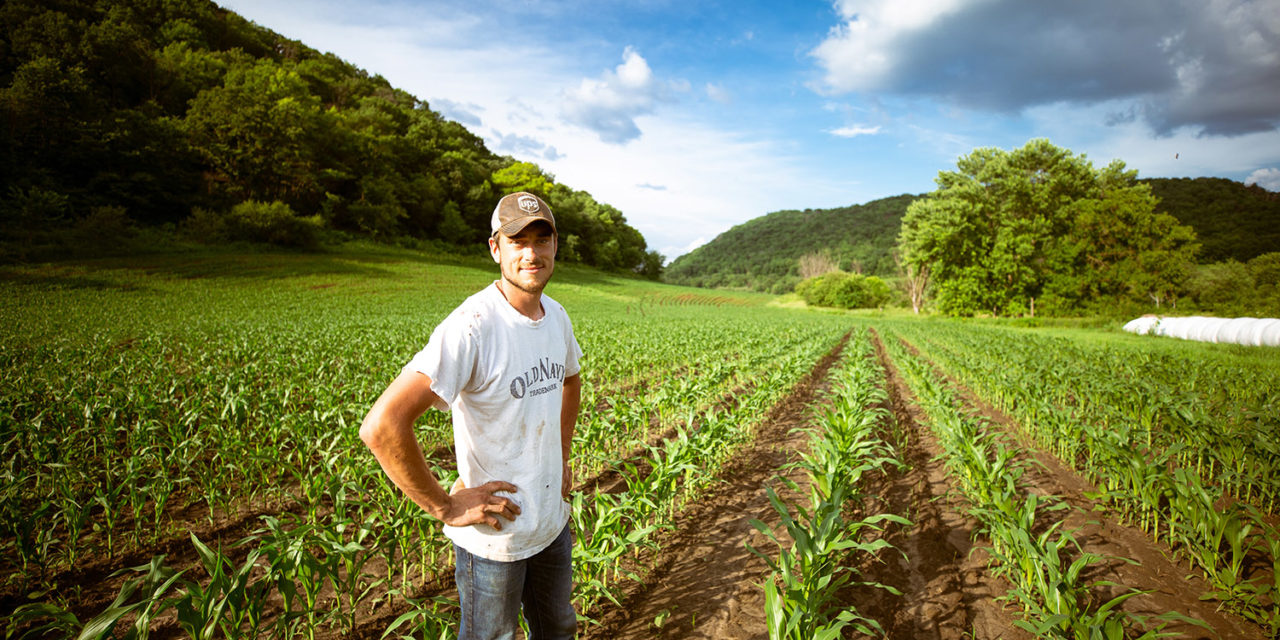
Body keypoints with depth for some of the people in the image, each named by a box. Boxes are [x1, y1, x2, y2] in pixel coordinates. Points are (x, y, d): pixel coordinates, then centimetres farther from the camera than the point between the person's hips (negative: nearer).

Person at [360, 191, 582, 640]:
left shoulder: (556, 316, -2)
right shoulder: (471, 328, -27)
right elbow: (381, 427, -33)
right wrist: (445, 507, -24)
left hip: (553, 521, 7)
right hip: (492, 538, -7)